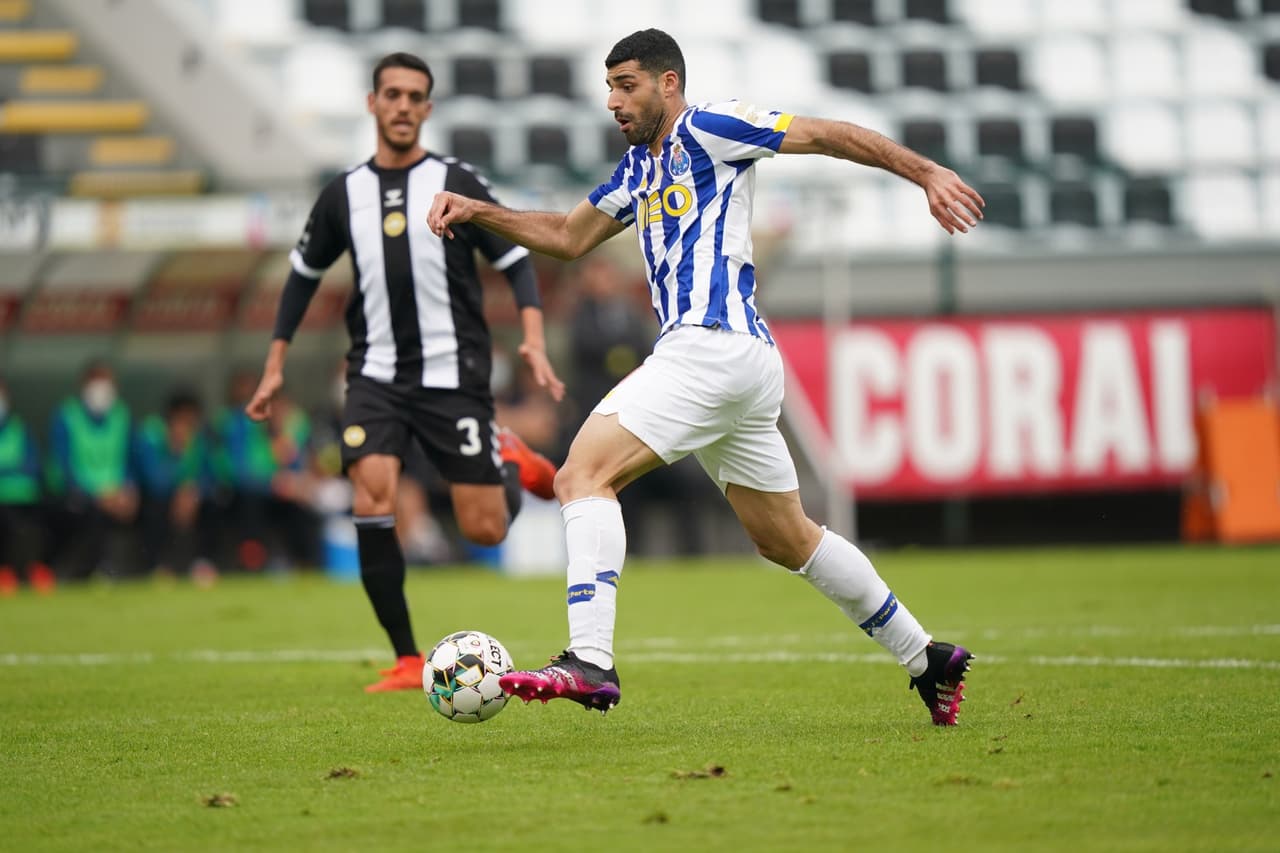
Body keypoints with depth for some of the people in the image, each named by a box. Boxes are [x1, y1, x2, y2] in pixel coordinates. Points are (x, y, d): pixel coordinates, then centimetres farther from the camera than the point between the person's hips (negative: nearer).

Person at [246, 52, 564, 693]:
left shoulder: (456, 184, -3)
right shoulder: (343, 195, 6)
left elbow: (515, 262, -1)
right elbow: (304, 273, 20)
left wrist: (534, 340, -16)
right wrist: (275, 365, 17)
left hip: (453, 375, -2)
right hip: (376, 375, 2)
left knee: (485, 531, -4)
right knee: (371, 500, -21)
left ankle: (509, 462, 33)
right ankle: (408, 661, -10)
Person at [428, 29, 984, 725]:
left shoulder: (706, 130, -2)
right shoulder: (640, 167, 24)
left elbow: (828, 135, -3)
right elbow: (568, 237, 31)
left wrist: (926, 173, -9)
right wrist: (476, 211, 20)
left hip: (714, 346, -10)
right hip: (746, 360, 10)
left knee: (584, 474, -19)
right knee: (788, 540, 17)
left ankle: (588, 662, -31)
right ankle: (926, 660, 24)